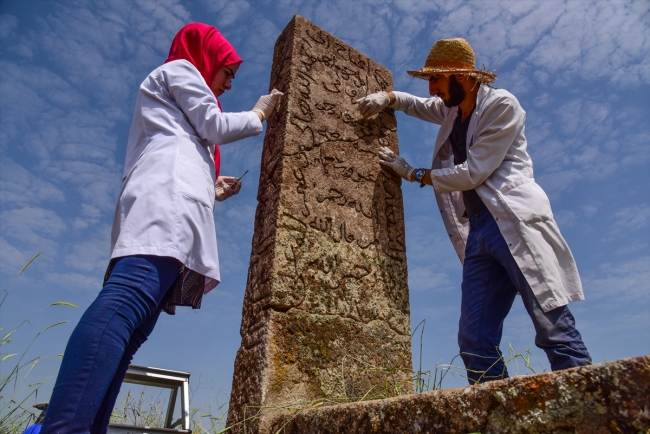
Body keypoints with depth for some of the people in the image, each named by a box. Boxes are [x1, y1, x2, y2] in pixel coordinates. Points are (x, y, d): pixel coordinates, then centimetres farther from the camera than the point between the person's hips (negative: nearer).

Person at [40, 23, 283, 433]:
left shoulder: (176, 108, 43)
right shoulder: (180, 69, 20)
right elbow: (213, 126, 7)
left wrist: (211, 189, 34)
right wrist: (259, 114, 23)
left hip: (167, 196, 9)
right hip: (167, 195, -9)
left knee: (130, 325, -8)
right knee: (128, 300, -29)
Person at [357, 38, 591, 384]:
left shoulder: (501, 104, -1)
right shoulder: (452, 110, 22)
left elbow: (473, 172, -9)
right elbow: (417, 105, 41)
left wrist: (413, 174, 1)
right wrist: (388, 97, 19)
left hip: (515, 221, -7)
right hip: (477, 230, 7)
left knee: (553, 326, -12)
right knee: (475, 340, -2)